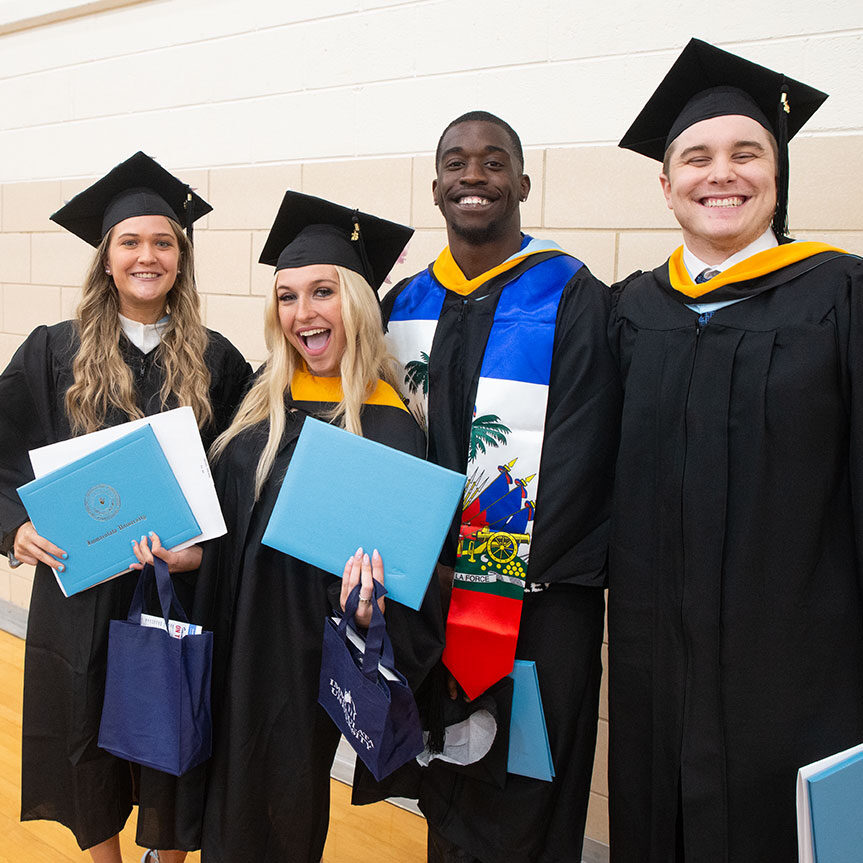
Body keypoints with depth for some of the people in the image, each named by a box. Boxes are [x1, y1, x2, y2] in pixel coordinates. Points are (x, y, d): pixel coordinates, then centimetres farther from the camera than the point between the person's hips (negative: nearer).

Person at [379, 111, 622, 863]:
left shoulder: (573, 299, -7)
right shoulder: (404, 305, 8)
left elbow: (579, 457, -12)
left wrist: (505, 578, -16)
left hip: (538, 603, -4)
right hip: (429, 596, 5)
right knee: (444, 800, 18)